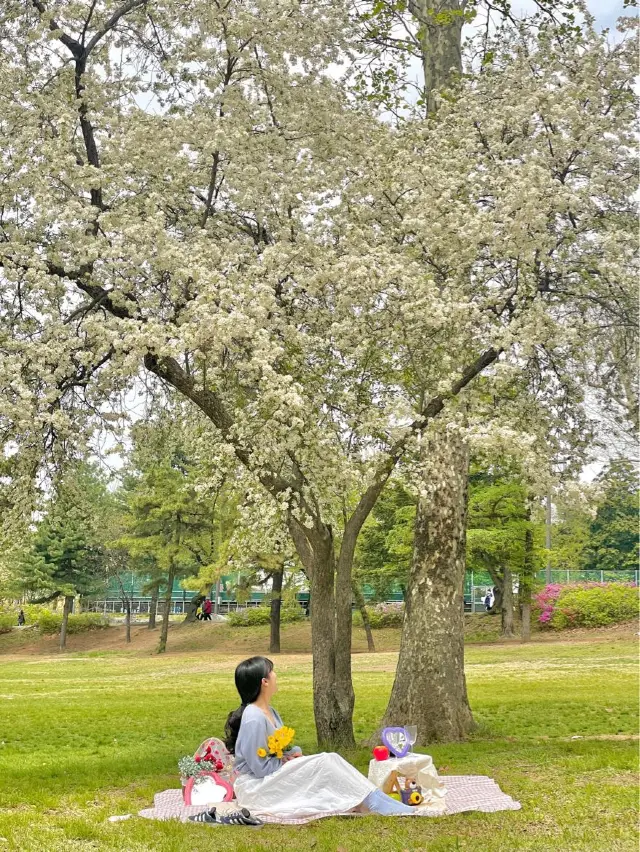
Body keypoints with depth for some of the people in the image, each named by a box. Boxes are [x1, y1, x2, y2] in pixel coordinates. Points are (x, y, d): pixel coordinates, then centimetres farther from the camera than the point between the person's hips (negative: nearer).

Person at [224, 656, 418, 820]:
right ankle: (376, 804, -19)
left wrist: (295, 755, -6)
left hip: (271, 781, 10)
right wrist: (289, 762, -9)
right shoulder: (254, 718, -23)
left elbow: (283, 746, 16)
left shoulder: (270, 712, 9)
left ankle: (366, 801, -16)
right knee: (325, 763, -20)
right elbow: (260, 767, -22)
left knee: (329, 761, -5)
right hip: (254, 788, -10)